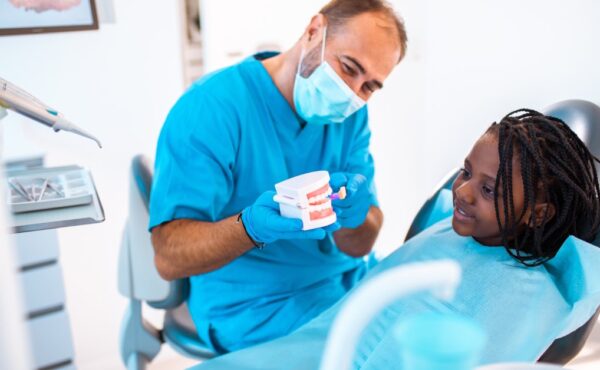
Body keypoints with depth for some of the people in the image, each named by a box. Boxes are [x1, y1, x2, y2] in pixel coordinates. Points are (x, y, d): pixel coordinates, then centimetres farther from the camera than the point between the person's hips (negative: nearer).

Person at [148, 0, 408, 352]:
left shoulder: (352, 114, 0)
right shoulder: (210, 107, -19)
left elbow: (358, 247, -6)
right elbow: (169, 257, -22)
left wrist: (353, 217, -29)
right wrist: (252, 226, -40)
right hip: (256, 305, -6)